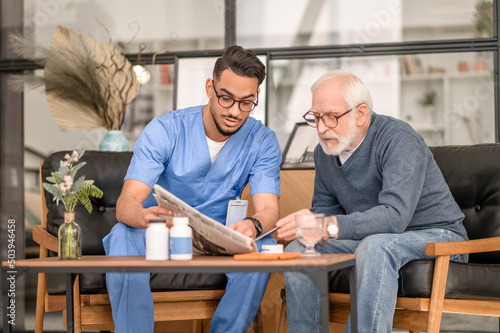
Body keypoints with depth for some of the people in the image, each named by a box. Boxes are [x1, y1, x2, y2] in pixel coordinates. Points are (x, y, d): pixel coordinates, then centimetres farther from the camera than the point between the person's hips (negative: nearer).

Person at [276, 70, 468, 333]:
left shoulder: (398, 140, -20)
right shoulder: (325, 152, 3)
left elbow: (395, 215, -32)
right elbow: (324, 210, 12)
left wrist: (329, 227, -44)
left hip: (435, 236, -7)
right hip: (370, 239, 7)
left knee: (375, 246, -38)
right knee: (298, 250, -12)